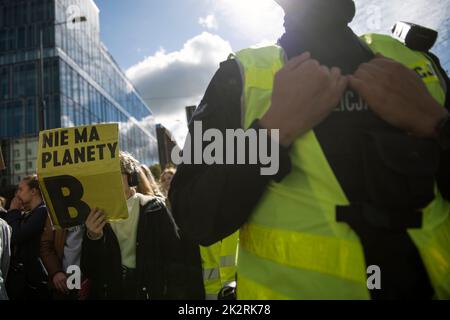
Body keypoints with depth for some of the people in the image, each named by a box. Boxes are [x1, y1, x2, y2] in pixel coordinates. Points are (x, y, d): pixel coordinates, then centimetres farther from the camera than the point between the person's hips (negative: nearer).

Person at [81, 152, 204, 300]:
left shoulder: (153, 208, -6)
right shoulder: (96, 215, 0)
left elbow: (177, 259, -6)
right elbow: (89, 271, -3)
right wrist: (92, 237, -17)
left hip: (150, 290, -1)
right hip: (109, 292, 2)